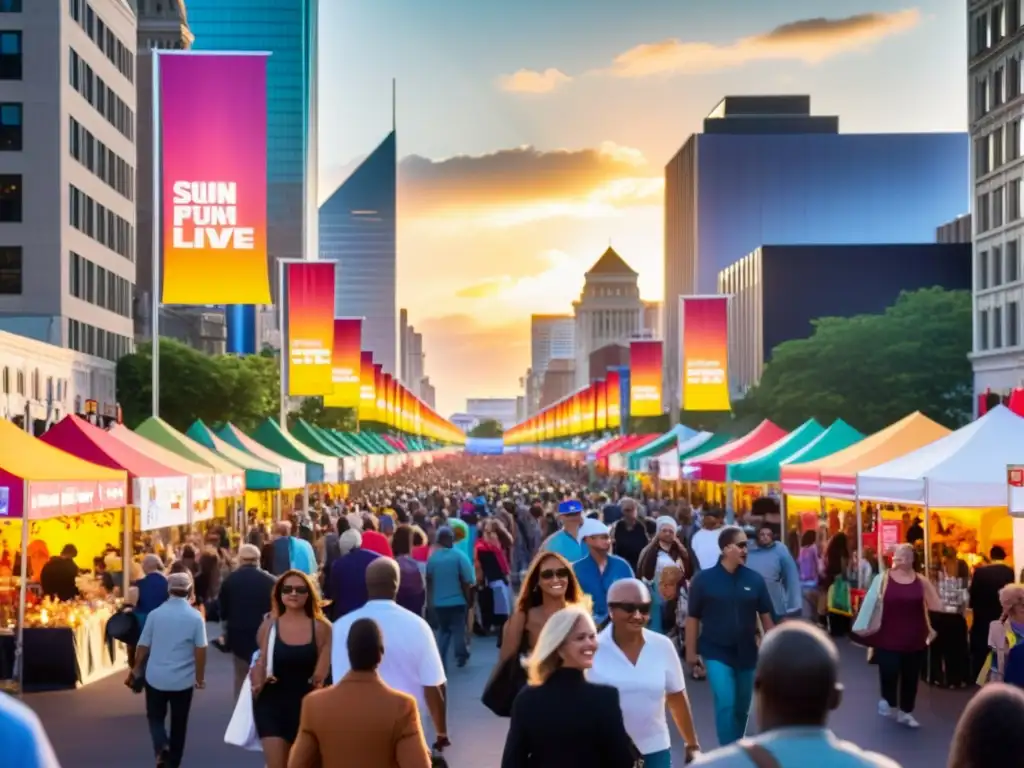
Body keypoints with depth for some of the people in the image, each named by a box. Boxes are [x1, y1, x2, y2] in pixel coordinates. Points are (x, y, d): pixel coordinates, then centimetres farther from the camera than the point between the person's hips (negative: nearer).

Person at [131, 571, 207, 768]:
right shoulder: (195, 617, -9)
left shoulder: (155, 614, -5)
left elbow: (143, 646, 0)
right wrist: (200, 677, 2)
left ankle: (161, 747, -10)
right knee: (179, 722, 13)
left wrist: (137, 669, 16)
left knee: (155, 716, 16)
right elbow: (200, 650, -10)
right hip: (183, 679, -1)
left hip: (155, 677, 1)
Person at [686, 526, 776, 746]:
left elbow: (765, 615, 5)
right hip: (716, 653, -3)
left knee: (742, 708, 15)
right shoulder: (704, 579, -8)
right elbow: (693, 618, -2)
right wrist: (691, 652, -2)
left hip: (746, 653, 3)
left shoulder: (754, 579, -2)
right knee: (726, 705, -14)